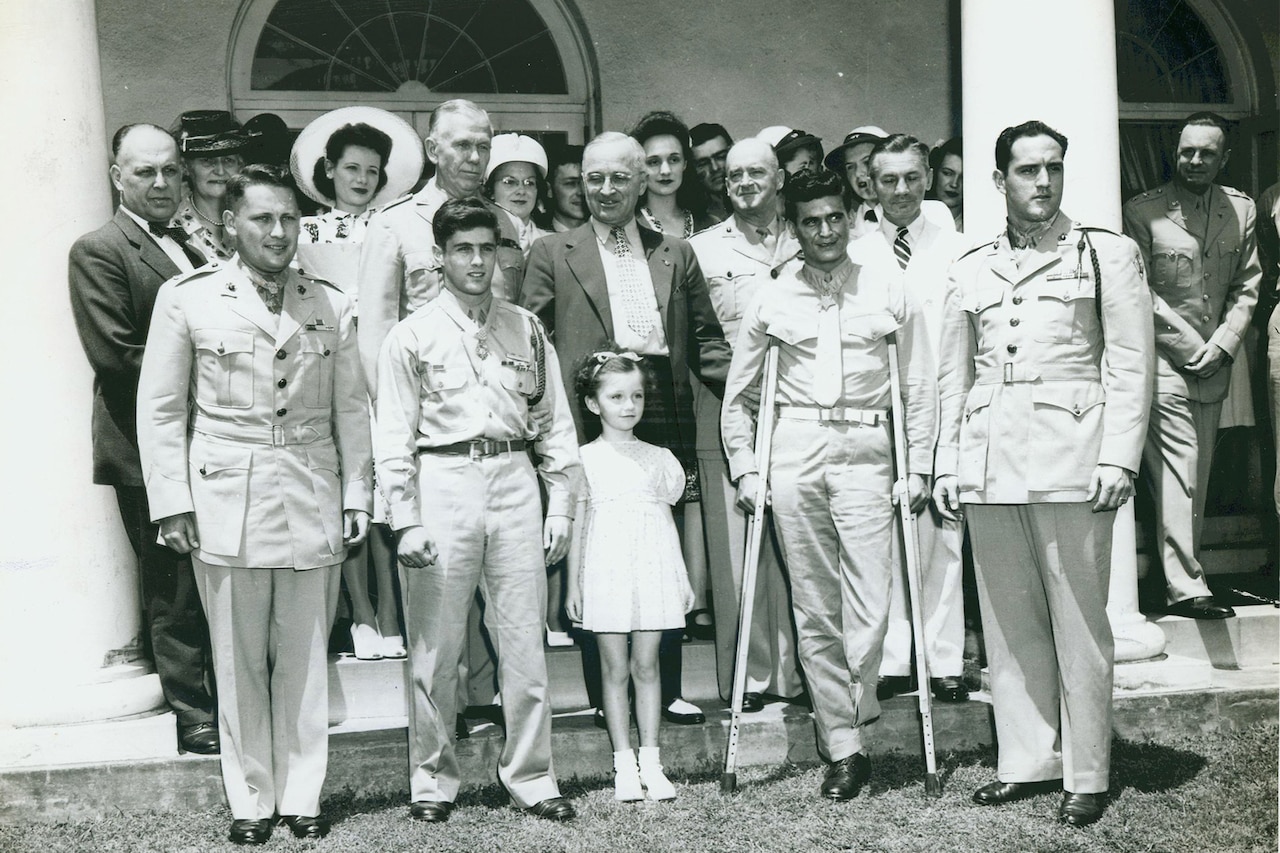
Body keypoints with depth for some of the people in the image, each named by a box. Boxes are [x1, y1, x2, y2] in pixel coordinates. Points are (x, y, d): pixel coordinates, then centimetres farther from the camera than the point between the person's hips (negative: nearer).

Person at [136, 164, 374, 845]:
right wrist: (172, 503, -3)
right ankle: (250, 801, 18)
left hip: (312, 504, 2)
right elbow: (160, 411, 3)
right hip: (226, 502, -1)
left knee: (305, 660, 6)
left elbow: (352, 410, 10)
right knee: (239, 661, 5)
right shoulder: (187, 299, 2)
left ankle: (302, 796, 19)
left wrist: (356, 499, 6)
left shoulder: (332, 306, 8)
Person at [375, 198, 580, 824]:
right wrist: (406, 521, -7)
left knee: (524, 641, 5)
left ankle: (530, 776, 16)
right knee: (435, 647, 3)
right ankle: (433, 778, 17)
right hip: (444, 483, -2)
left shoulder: (526, 329, 11)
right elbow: (395, 438, 0)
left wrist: (560, 506, 8)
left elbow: (554, 420, 13)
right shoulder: (412, 336, 2)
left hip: (514, 480, 2)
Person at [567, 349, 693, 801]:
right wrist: (573, 584, 2)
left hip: (652, 571, 2)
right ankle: (624, 765, 8)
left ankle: (651, 762, 10)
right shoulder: (586, 459, 2)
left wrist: (682, 578, 14)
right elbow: (577, 523, 4)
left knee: (646, 667, 5)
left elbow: (666, 519, 15)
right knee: (615, 670, 2)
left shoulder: (658, 457, 10)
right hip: (606, 572, -2)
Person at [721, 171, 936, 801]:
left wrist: (918, 466, 3)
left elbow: (920, 387, 10)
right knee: (814, 607, 2)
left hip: (864, 449, -1)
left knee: (869, 604, -9)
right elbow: (737, 393, 15)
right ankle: (844, 746, 11)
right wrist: (743, 466, 7)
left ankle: (842, 720, 11)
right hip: (794, 448, 1)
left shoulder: (888, 292, 7)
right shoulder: (771, 301, 8)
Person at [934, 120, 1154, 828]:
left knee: (1078, 622, -2)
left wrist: (1118, 457, -9)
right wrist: (947, 463, 10)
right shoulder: (970, 270, 17)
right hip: (989, 464, 4)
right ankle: (1027, 762, 17)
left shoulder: (1108, 253, 8)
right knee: (1008, 622, 7)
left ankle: (1087, 776, 8)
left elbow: (1129, 365, 1)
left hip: (1069, 459, -3)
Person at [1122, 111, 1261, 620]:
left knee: (1198, 476, 7)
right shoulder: (1143, 211, -2)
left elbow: (1247, 287, 11)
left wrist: (1223, 344, -3)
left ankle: (1184, 575, 14)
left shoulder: (1242, 210, 12)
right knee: (1178, 473, -10)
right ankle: (1184, 586, -8)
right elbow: (1140, 292, -6)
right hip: (1163, 361, -5)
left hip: (1213, 365, 5)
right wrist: (1190, 346, -9)